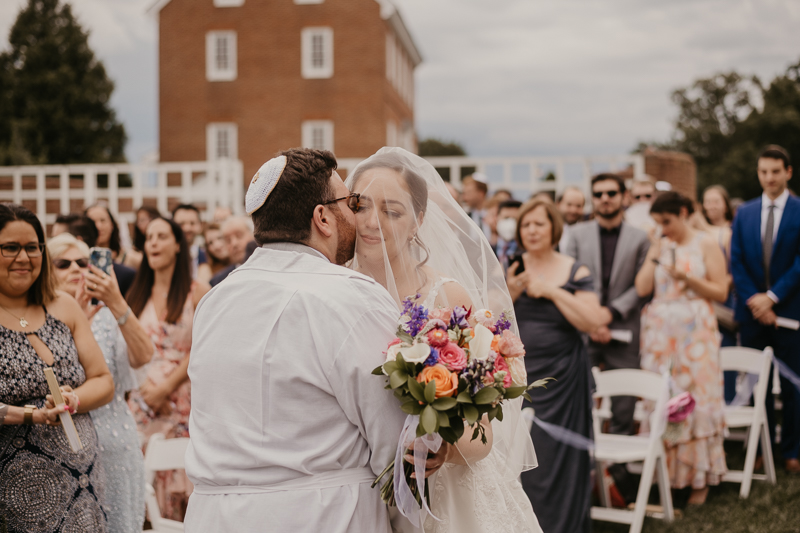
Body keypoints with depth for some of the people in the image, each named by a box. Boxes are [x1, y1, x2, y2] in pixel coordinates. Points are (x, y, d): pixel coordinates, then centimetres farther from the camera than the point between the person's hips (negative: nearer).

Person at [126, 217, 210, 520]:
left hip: (184, 397, -3)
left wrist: (166, 387, -10)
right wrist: (148, 387, -7)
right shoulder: (138, 296, 12)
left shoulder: (197, 293, -1)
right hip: (144, 400, 3)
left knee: (181, 478, -4)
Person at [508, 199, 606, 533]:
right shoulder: (510, 270, 6)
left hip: (560, 378, -2)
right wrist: (509, 293, -14)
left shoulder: (575, 272, 0)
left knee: (558, 459, 2)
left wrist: (554, 292, -16)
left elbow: (593, 323, -11)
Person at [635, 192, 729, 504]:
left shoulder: (706, 245, 1)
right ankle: (666, 470, 10)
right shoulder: (658, 245, 12)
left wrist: (687, 278, -15)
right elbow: (642, 288, 1)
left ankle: (700, 478, 5)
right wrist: (654, 254, -3)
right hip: (660, 332, 4)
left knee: (695, 396, -3)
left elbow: (721, 292, -4)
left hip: (694, 331, -3)